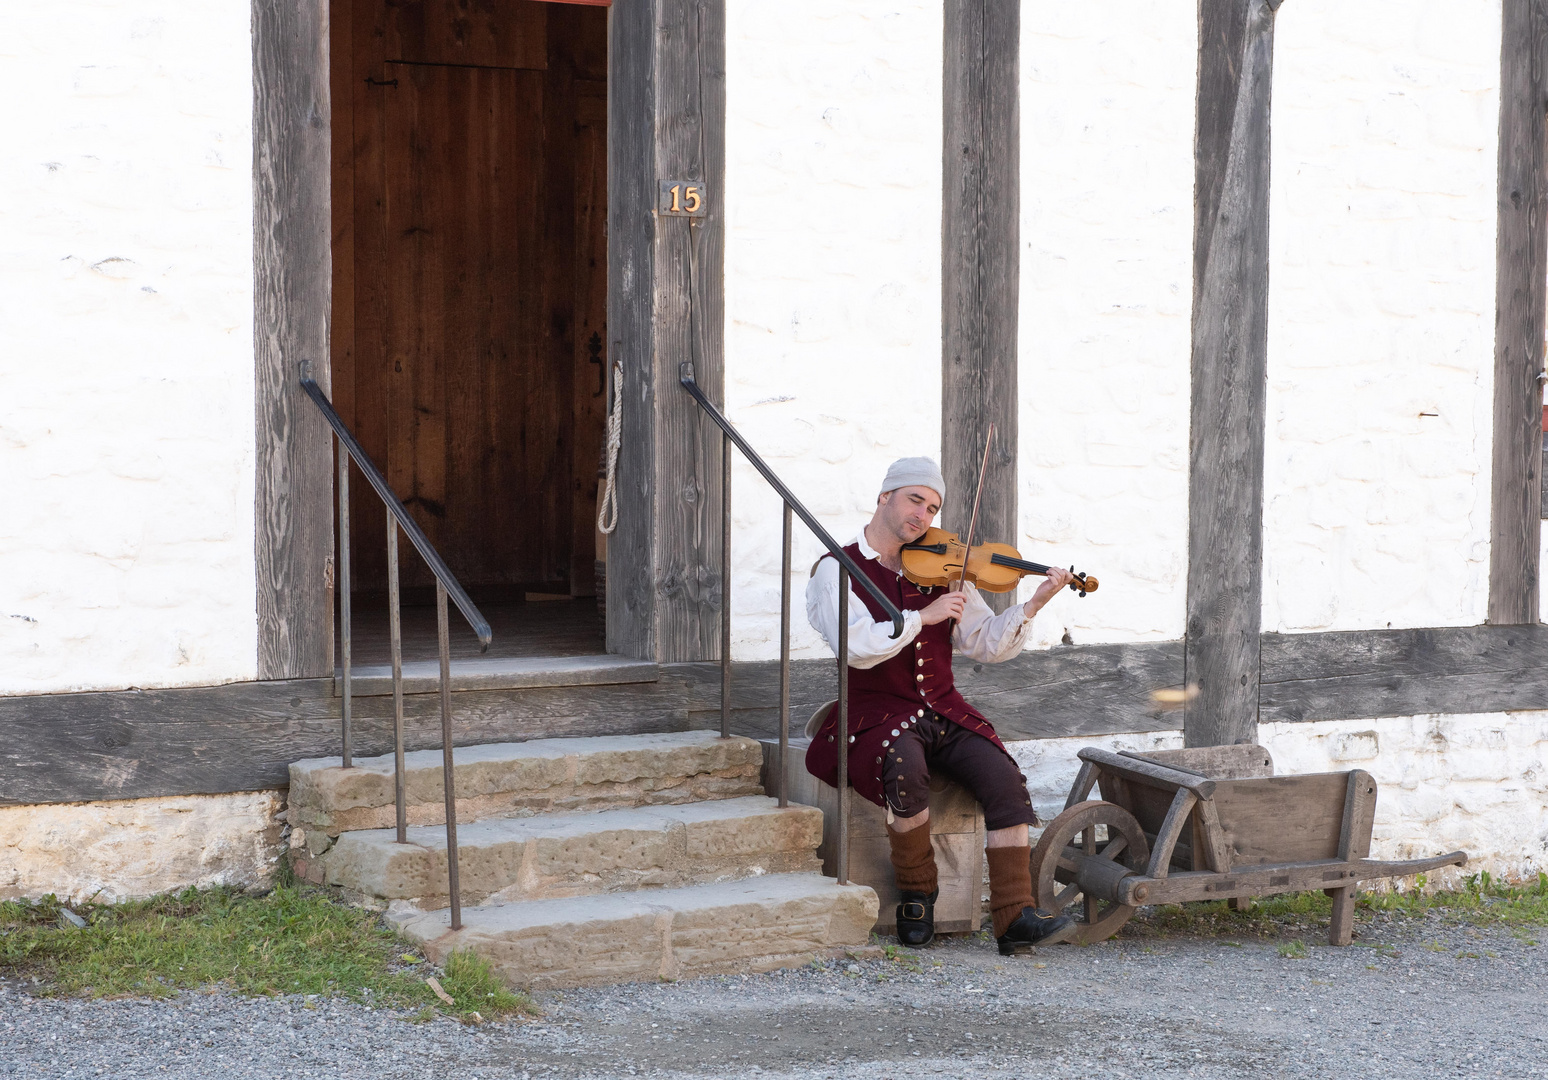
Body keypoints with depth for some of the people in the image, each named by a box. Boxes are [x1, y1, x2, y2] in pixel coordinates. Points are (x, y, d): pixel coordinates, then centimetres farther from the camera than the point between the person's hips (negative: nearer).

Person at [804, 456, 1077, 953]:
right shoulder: (837, 571, -2)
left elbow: (986, 644, 7)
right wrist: (923, 616, -20)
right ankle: (916, 895, -14)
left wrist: (1035, 603, -7)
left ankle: (1015, 916, -22)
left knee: (1003, 777, -21)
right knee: (906, 768, -36)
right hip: (876, 716, -4)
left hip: (943, 711, 5)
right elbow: (857, 646, -19)